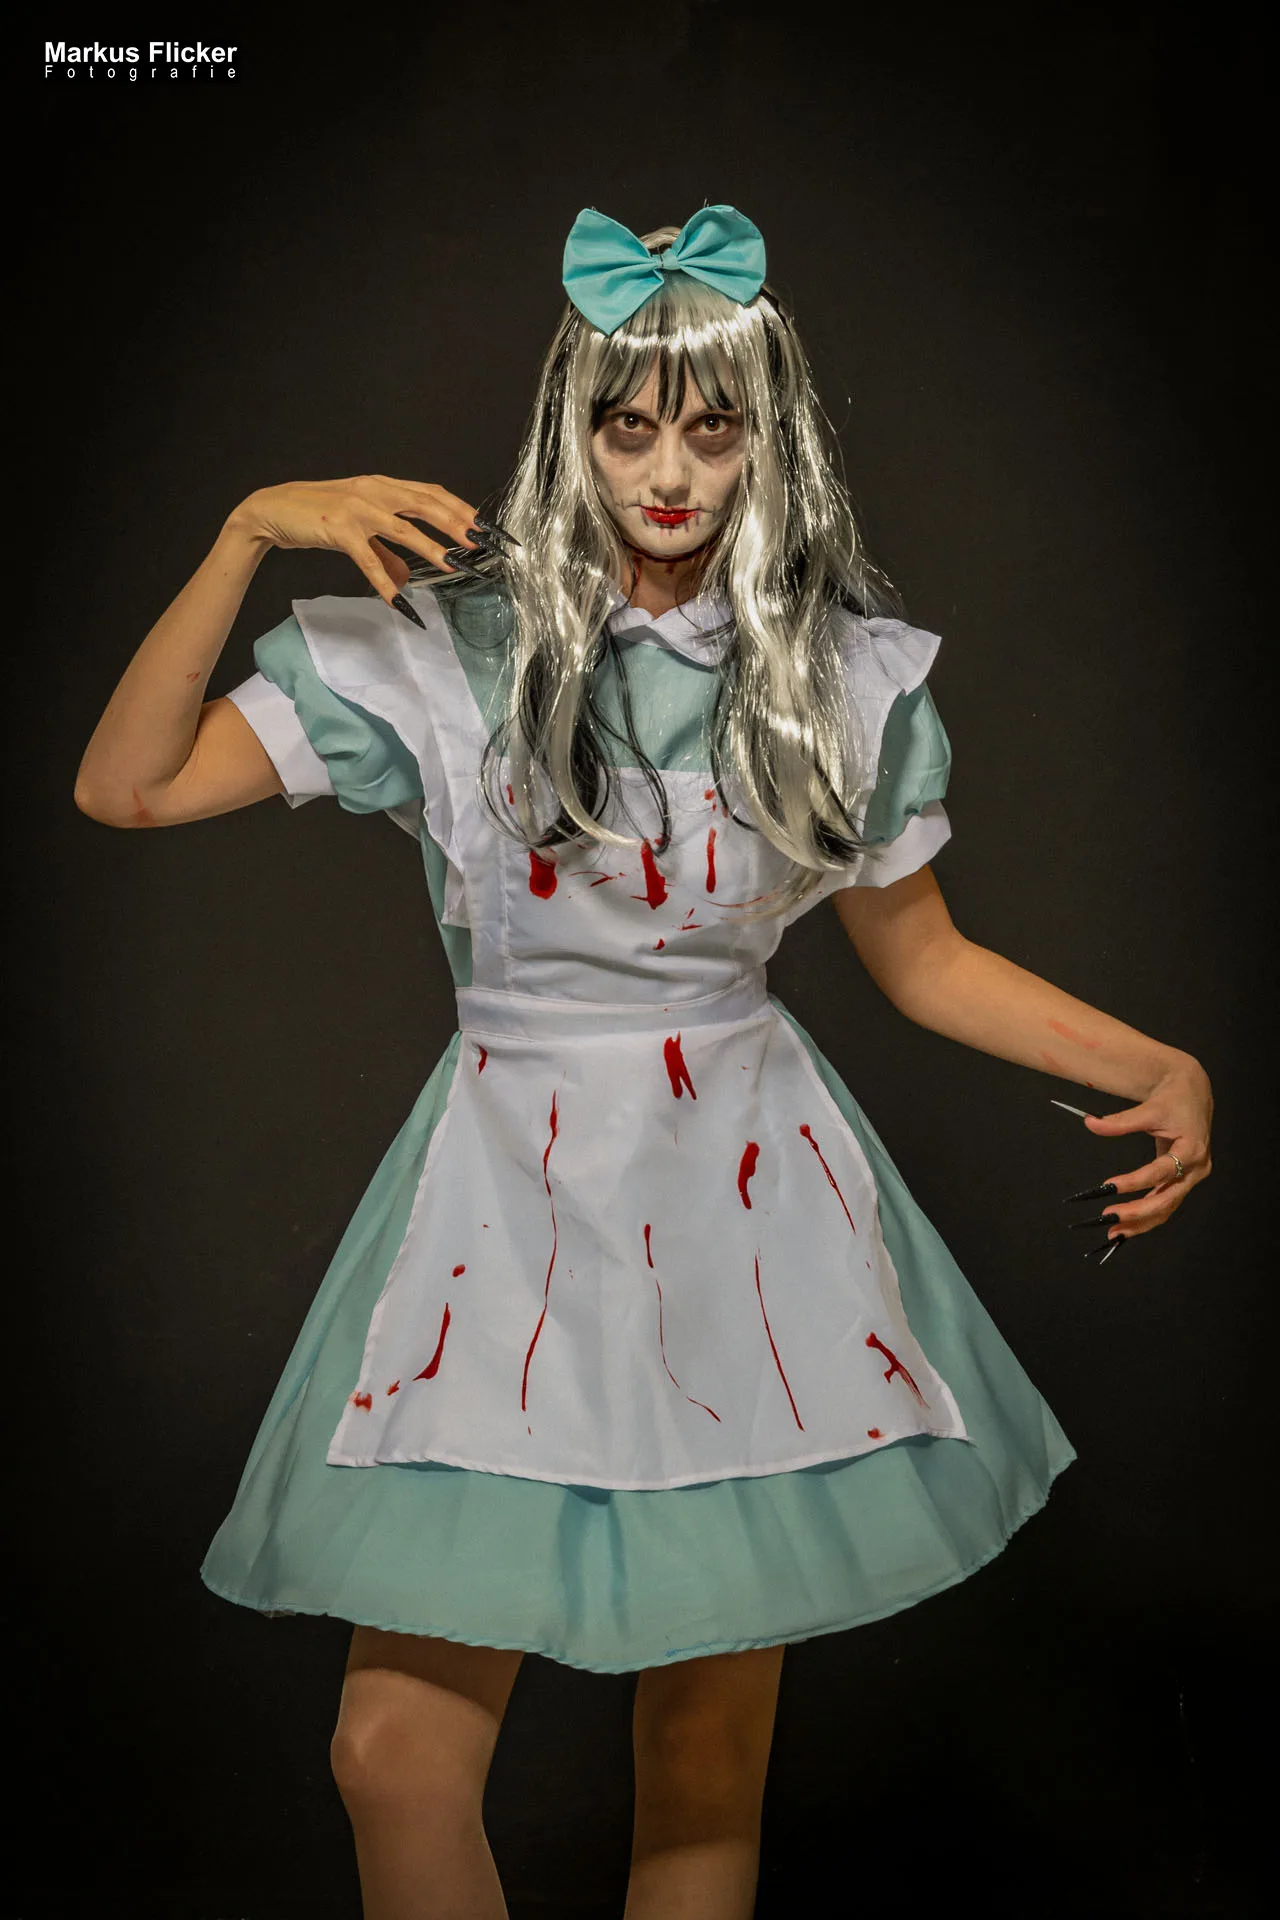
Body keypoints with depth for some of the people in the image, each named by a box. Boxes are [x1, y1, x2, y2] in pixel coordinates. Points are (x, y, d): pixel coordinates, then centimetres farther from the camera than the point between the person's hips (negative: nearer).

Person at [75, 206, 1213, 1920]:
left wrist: (1162, 1068, 1)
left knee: (713, 1753, 10)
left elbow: (921, 956, 11)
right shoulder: (447, 645, -4)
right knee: (397, 1758, -3)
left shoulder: (846, 671, 2)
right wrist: (248, 535, -17)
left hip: (748, 1200, 1)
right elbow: (125, 789, -8)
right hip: (510, 1197, -1)